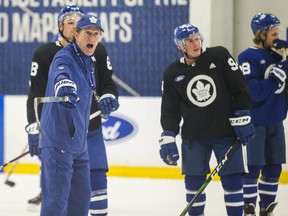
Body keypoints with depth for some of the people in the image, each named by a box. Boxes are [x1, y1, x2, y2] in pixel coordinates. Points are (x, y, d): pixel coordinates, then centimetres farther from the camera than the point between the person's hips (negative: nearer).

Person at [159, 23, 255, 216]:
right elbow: (170, 109, 5)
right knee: (194, 180, 4)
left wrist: (242, 119, -8)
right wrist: (168, 138, -5)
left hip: (226, 132, -2)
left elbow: (239, 88, -4)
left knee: (232, 179, -4)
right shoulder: (172, 74, 2)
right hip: (193, 136, 2)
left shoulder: (219, 56, -5)